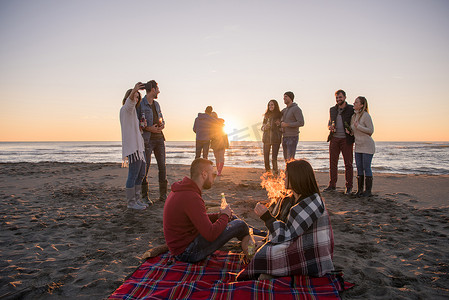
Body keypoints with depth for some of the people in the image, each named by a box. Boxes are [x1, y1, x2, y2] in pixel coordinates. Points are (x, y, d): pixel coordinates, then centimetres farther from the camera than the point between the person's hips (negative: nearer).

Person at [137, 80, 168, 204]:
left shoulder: (156, 104, 16)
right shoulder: (140, 105, -5)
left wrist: (162, 125, -2)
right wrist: (148, 128, -16)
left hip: (159, 138, 6)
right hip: (147, 140, -6)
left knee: (162, 167, 5)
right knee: (145, 168, -2)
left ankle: (163, 195, 14)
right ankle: (145, 196, 8)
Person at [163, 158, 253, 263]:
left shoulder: (182, 190, 5)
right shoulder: (192, 198, -27)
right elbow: (211, 235, -28)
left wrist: (218, 216, 3)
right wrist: (224, 216, -10)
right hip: (187, 253, -10)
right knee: (239, 224, -9)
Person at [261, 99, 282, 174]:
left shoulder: (280, 115, 3)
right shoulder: (266, 115, 13)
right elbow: (262, 127, 16)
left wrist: (279, 124, -15)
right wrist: (265, 127, -7)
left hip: (276, 138, -3)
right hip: (266, 138, 3)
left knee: (274, 157, -8)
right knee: (266, 157, 1)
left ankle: (275, 173, 2)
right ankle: (267, 172, 14)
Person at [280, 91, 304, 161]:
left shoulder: (296, 109, -11)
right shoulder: (285, 110, 15)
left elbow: (301, 123, -21)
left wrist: (287, 124, -21)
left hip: (293, 138, -8)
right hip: (285, 137, 8)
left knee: (290, 159, -14)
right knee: (286, 159, 9)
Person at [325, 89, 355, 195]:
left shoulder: (351, 109, 0)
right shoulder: (332, 110, 13)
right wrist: (330, 127, 1)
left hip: (346, 139, -4)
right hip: (334, 139, 4)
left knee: (348, 164, 1)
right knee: (332, 162, 5)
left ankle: (348, 187, 11)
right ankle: (332, 185, 14)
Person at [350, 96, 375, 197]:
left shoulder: (366, 115, -13)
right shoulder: (353, 116, 9)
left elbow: (371, 130, -14)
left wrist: (358, 126, -23)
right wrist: (349, 131, -2)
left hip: (368, 145, -7)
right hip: (358, 146, 7)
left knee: (366, 167, -4)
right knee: (359, 167, 7)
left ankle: (368, 190, 6)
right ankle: (359, 189, 14)